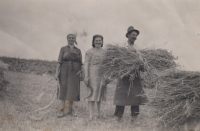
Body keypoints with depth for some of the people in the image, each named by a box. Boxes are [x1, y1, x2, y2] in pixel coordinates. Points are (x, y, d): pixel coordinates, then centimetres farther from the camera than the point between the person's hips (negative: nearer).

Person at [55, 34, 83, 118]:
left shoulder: (78, 51, 10)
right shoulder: (63, 49, 5)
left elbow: (80, 63, 10)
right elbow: (59, 62, -1)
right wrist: (57, 72, -9)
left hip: (75, 72, 2)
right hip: (64, 71, -2)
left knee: (73, 91, 3)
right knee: (63, 90, -3)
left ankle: (70, 110, 13)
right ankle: (62, 111, -1)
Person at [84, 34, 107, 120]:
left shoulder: (104, 52, 14)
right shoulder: (89, 52, 1)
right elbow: (86, 64, -5)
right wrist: (86, 76, -14)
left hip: (102, 75, 5)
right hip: (93, 74, -5)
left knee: (100, 93, 10)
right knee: (92, 92, -8)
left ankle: (99, 113, 19)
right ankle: (91, 115, -9)